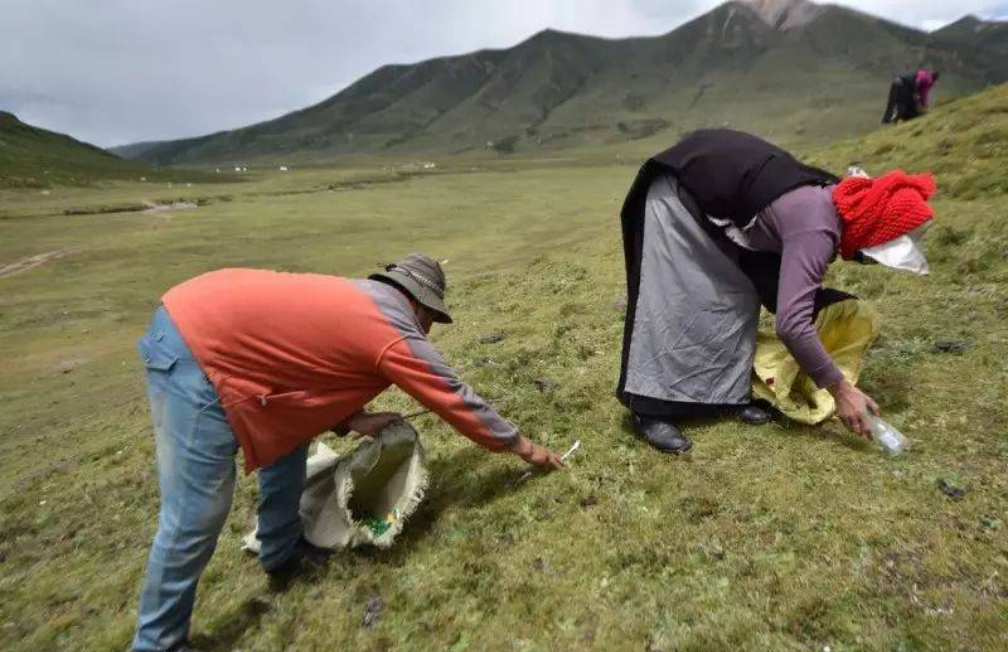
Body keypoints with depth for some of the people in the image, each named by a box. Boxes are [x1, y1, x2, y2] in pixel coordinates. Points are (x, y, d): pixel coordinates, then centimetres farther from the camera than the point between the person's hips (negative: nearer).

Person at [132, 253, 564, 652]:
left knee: (288, 430, 19)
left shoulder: (355, 297, 17)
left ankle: (282, 551, 34)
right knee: (196, 517, -2)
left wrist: (354, 420, 11)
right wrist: (522, 446, 13)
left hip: (196, 323, 10)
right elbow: (457, 399, 1)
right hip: (196, 354, -10)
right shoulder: (397, 335, -7)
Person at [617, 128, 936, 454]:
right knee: (678, 303, -12)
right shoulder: (816, 228, -29)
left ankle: (727, 395, 13)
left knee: (738, 295, 6)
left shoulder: (836, 200, -1)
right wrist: (840, 390, -25)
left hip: (712, 196, 9)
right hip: (677, 191, -9)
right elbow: (790, 323, -34)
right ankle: (650, 410, -5)